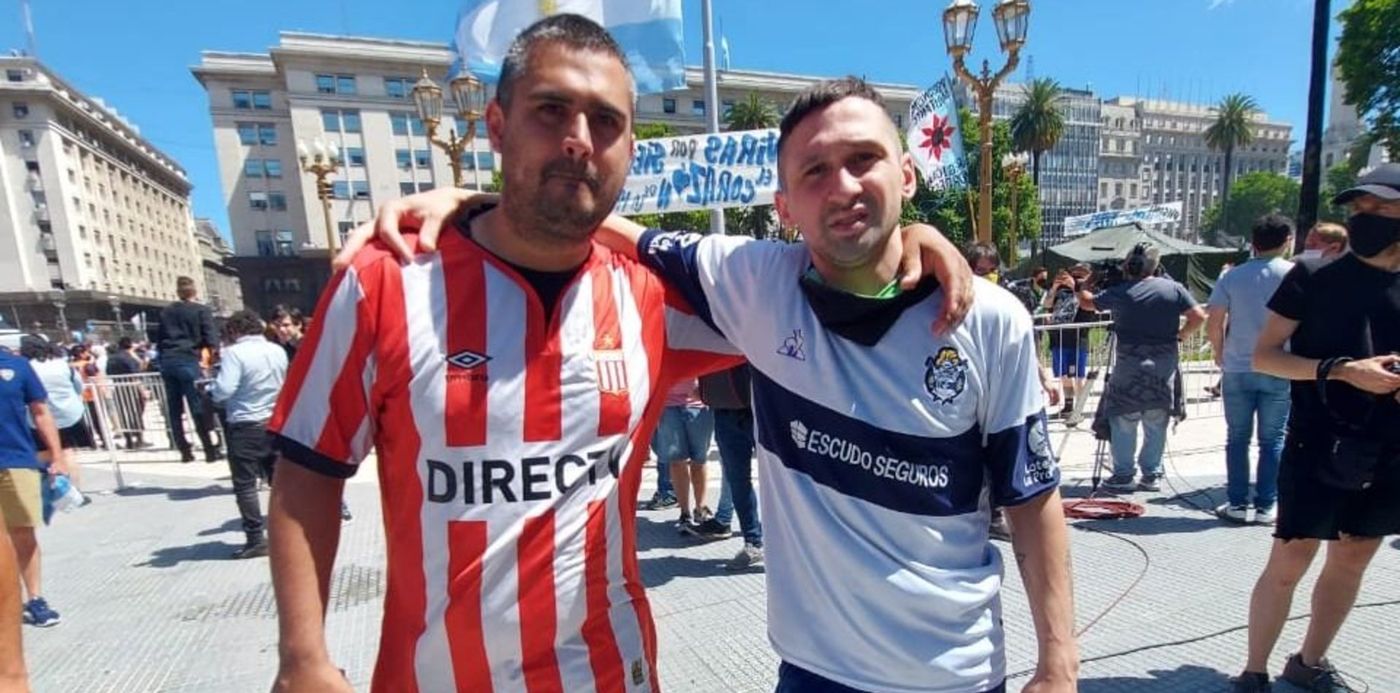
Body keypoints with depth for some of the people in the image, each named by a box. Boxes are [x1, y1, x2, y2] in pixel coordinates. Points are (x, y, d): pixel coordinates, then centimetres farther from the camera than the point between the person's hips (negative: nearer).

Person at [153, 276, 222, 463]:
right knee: (199, 407, -6)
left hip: (167, 361, 6)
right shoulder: (202, 310, 1)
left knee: (174, 408, 9)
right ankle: (210, 450, -7)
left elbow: (158, 337, 19)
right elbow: (211, 338, -7)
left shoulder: (166, 311, 18)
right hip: (187, 360, -6)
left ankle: (184, 451, 11)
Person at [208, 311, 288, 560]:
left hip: (246, 426, -6)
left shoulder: (234, 353, -13)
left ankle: (256, 539, 2)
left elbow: (223, 390, -19)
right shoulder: (278, 351, 7)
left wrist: (210, 389, 1)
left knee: (245, 484, 2)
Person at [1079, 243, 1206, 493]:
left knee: (1123, 423, 4)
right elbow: (1199, 316, -1)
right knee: (1156, 425, 11)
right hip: (1164, 367, 3)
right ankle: (1152, 475, 17)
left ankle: (1123, 476, 5)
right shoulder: (1174, 289, 2)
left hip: (1129, 366, -3)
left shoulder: (1120, 292, -4)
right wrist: (1180, 335, 14)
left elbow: (1087, 302, 9)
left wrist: (1082, 289, 29)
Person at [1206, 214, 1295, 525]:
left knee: (1237, 438, 8)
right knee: (1272, 441, 8)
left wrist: (1220, 354, 12)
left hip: (1237, 369, 1)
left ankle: (1237, 504, 13)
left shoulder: (1233, 276, 0)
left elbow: (1213, 324, -3)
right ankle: (1265, 507, 12)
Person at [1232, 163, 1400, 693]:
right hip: (1317, 447, -4)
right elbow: (1264, 356, -7)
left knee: (1351, 562, 14)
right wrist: (1341, 370, -20)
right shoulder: (1313, 276, -6)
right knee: (1289, 563, -2)